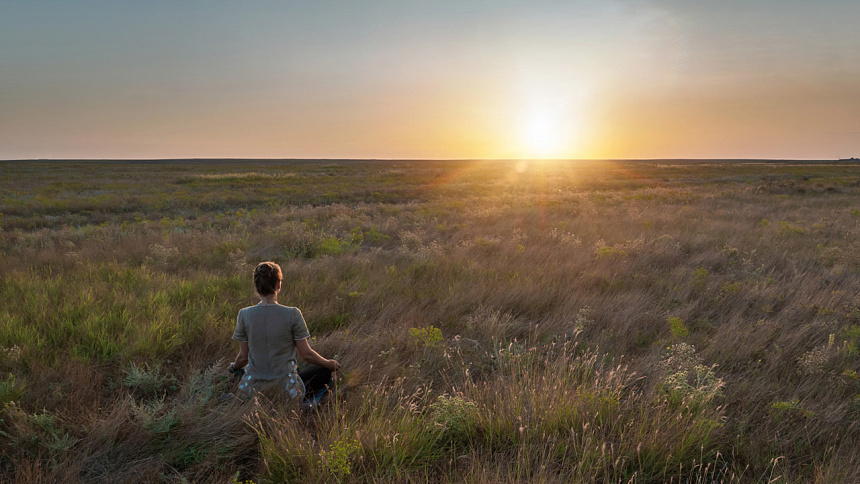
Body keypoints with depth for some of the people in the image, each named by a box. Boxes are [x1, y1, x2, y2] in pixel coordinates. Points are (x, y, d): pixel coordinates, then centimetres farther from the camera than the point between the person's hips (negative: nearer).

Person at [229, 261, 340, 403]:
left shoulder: (244, 315, -8)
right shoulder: (292, 314, -14)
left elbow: (243, 357, 0)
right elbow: (306, 354, -6)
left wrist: (233, 367, 25)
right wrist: (329, 364, 14)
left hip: (252, 391, 4)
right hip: (285, 390, -4)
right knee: (324, 370, 20)